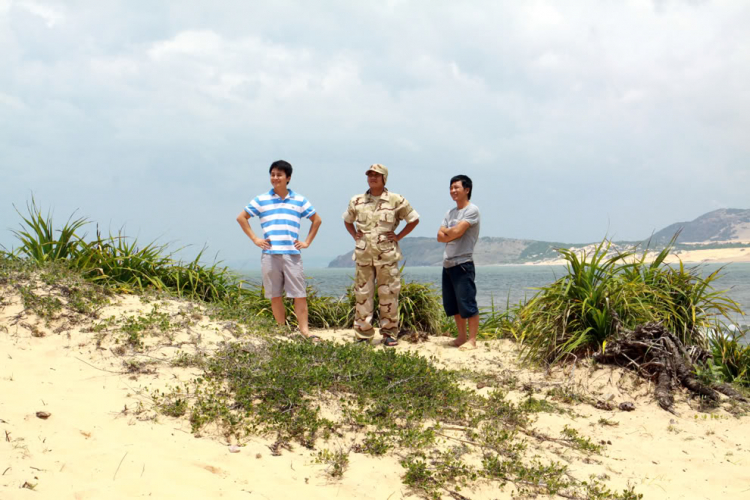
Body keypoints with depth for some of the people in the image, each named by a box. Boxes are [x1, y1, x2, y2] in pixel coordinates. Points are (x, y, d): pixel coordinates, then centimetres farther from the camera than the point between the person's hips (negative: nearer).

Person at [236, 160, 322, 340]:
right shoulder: (261, 200, 7)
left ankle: (304, 329, 0)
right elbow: (241, 218, 12)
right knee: (275, 295, 4)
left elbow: (317, 220, 19)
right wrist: (255, 239, 5)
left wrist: (307, 242, 9)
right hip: (270, 255, 0)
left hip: (292, 254, 0)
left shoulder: (299, 200, 10)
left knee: (299, 294, -4)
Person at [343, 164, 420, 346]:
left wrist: (398, 236, 2)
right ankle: (363, 334, 8)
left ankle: (390, 333, 9)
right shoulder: (357, 201, 9)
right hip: (363, 255, 2)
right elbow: (347, 220, 27)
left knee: (388, 295, 0)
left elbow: (414, 219, 10)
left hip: (387, 255, -2)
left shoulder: (396, 200, 1)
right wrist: (354, 235, 11)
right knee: (362, 294, 2)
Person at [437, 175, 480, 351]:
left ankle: (472, 340, -2)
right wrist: (452, 233, -9)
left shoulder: (472, 210, -7)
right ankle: (462, 336, 24)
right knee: (452, 304, 13)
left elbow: (457, 232, -17)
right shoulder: (450, 213, 17)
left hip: (463, 263, -9)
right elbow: (440, 236, 8)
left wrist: (447, 231, 2)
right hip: (447, 263, 9)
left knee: (467, 303, -8)